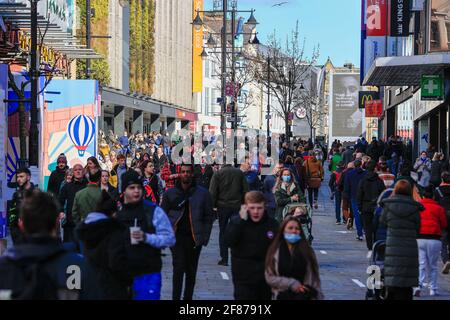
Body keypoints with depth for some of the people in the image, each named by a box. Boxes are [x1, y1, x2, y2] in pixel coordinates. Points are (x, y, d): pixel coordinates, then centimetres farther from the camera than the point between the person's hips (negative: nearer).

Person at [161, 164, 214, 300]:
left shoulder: (203, 193, 3)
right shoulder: (170, 193, 4)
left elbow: (209, 216, 6)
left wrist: (205, 236, -1)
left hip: (194, 237, 1)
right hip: (177, 236, -1)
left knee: (191, 270, 9)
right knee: (179, 267, -11)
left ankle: (188, 297, 20)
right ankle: (176, 297, -8)